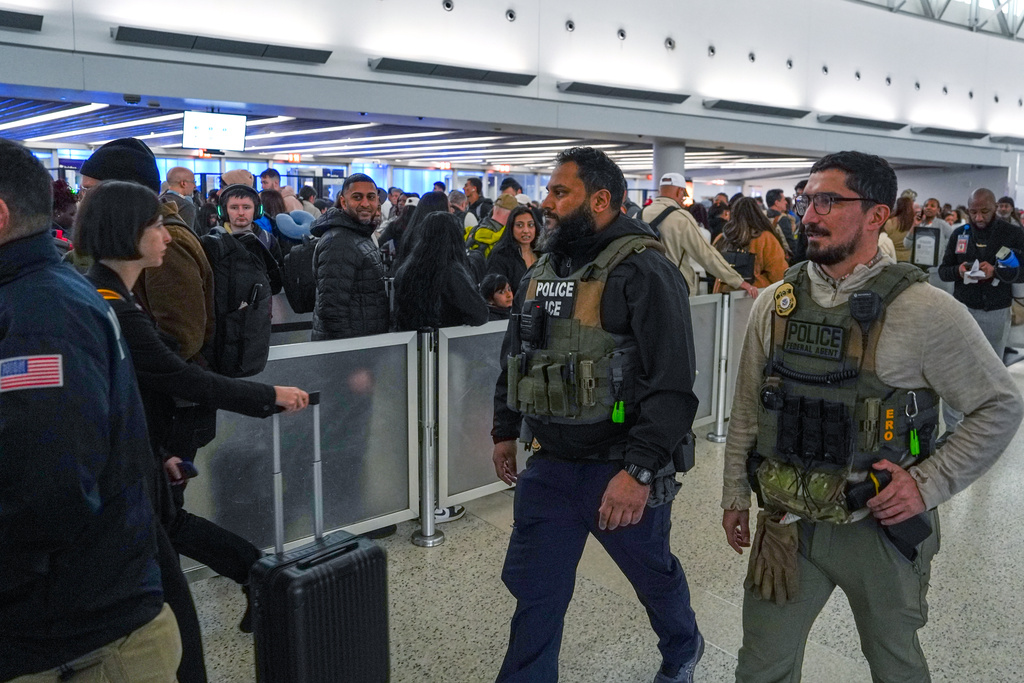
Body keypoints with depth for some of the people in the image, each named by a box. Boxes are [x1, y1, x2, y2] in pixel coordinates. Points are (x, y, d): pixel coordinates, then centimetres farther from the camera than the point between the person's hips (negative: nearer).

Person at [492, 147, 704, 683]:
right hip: (549, 466, 5)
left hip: (619, 470, -5)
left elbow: (673, 385, -23)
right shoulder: (542, 270, 7)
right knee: (534, 589, 11)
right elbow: (515, 356, 18)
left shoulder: (644, 272, -18)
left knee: (654, 574, 21)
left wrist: (640, 470, -27)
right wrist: (504, 431, 19)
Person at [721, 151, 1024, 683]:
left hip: (879, 526, -2)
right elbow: (747, 407, 7)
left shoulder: (925, 310, -14)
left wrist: (930, 483, -13)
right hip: (786, 524, 3)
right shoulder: (774, 304, -2)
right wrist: (734, 495, 10)